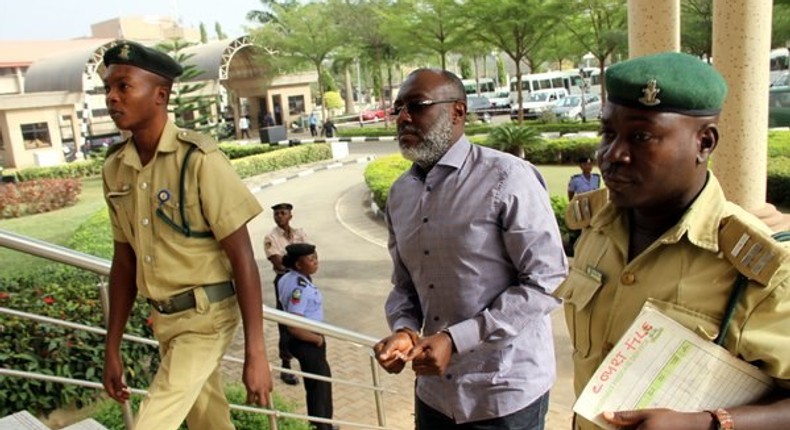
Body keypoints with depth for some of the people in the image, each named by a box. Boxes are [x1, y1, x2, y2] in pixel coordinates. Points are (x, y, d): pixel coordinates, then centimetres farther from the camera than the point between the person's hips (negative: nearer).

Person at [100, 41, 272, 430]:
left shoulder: (199, 160, -19)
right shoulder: (115, 167, 0)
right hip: (162, 319, 6)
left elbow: (242, 259, -18)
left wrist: (255, 353, -18)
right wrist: (112, 347, 11)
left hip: (204, 317, -6)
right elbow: (124, 260, 8)